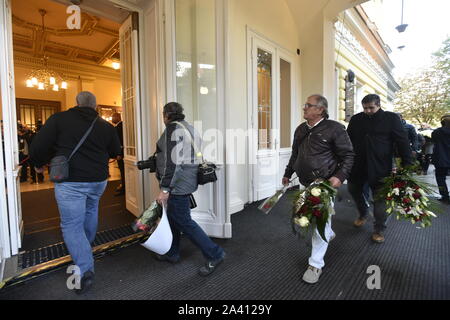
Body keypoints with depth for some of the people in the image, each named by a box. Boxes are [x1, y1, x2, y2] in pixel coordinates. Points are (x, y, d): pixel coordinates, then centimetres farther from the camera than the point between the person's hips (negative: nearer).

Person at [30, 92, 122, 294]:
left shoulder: (59, 119, -2)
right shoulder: (106, 126, 5)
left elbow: (38, 147, -6)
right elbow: (115, 151, 13)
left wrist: (39, 164, 14)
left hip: (70, 181, -3)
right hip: (98, 180, 4)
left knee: (72, 225, 5)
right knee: (90, 211, 28)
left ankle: (85, 270, 0)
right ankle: (86, 246, 48)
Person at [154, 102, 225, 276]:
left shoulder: (173, 129, -14)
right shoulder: (189, 128, 15)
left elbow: (172, 161, -23)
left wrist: (164, 189, -21)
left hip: (178, 185, -10)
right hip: (188, 181, 10)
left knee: (183, 222, -1)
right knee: (173, 216, 20)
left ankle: (214, 254, 8)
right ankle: (172, 253, 36)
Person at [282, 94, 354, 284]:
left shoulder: (334, 128, -8)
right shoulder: (301, 129, 11)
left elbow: (348, 155, -6)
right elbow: (295, 154, 20)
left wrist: (340, 176, -19)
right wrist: (288, 174, 22)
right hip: (304, 183, 7)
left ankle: (316, 265, 13)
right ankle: (329, 234, 51)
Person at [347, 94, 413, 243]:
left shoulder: (391, 118, -3)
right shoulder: (356, 119, 4)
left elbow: (403, 142, -4)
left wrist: (407, 165, -9)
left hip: (380, 168, -3)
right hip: (358, 166, 3)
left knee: (379, 198, 5)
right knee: (354, 190, 15)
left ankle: (379, 229, 23)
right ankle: (363, 214, 42)